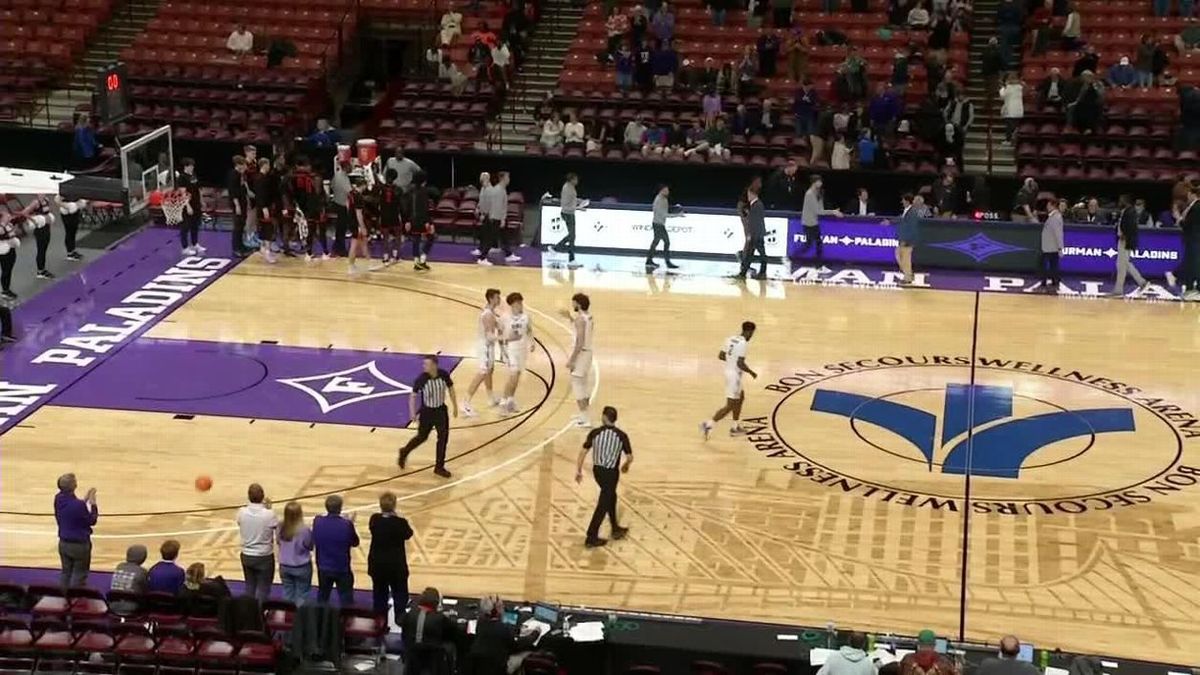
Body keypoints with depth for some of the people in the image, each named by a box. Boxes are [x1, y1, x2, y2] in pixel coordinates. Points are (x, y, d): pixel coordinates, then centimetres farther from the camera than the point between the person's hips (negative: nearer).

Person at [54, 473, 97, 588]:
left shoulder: (58, 499, -7)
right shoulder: (79, 505, -29)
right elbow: (92, 521, -13)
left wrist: (84, 500, 8)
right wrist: (93, 504, -4)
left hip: (63, 543, 7)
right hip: (79, 544, -6)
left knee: (66, 573, 19)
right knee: (79, 576, 8)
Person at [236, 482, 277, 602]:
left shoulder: (241, 512, -14)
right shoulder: (269, 514, -23)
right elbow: (277, 526, -4)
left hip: (247, 555, 4)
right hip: (265, 556, -4)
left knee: (249, 587, 20)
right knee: (263, 589, 9)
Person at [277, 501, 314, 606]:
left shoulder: (280, 528, -10)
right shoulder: (305, 530, -24)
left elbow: (279, 543, 4)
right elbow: (310, 546, -10)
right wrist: (312, 532, -1)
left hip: (284, 566, 4)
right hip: (302, 567, -4)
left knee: (287, 594, 17)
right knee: (301, 595, 9)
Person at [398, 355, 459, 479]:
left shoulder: (444, 375, -16)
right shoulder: (421, 379, -22)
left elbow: (450, 389, 2)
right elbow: (413, 396, -11)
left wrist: (455, 406, 8)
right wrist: (412, 413, -19)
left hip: (440, 410, 2)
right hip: (427, 411, -2)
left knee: (443, 438, 2)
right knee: (422, 437, 11)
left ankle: (439, 467, 16)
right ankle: (404, 452, 40)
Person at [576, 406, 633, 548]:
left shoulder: (595, 433, -6)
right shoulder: (621, 436, -10)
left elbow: (583, 452, -7)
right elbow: (630, 457, -6)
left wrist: (579, 471, 3)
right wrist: (626, 466, 16)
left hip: (597, 470, 4)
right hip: (611, 472, -4)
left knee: (611, 497, 26)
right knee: (603, 505, 5)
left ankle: (615, 529, 36)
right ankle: (591, 538, 8)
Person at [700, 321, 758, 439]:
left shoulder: (731, 339, 6)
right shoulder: (743, 343, -20)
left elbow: (721, 355, 11)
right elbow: (740, 364, -25)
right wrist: (751, 372, -10)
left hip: (729, 372, 10)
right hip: (734, 375, -10)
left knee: (740, 397, 25)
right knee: (730, 406, -2)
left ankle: (735, 427, 31)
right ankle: (708, 425, -4)